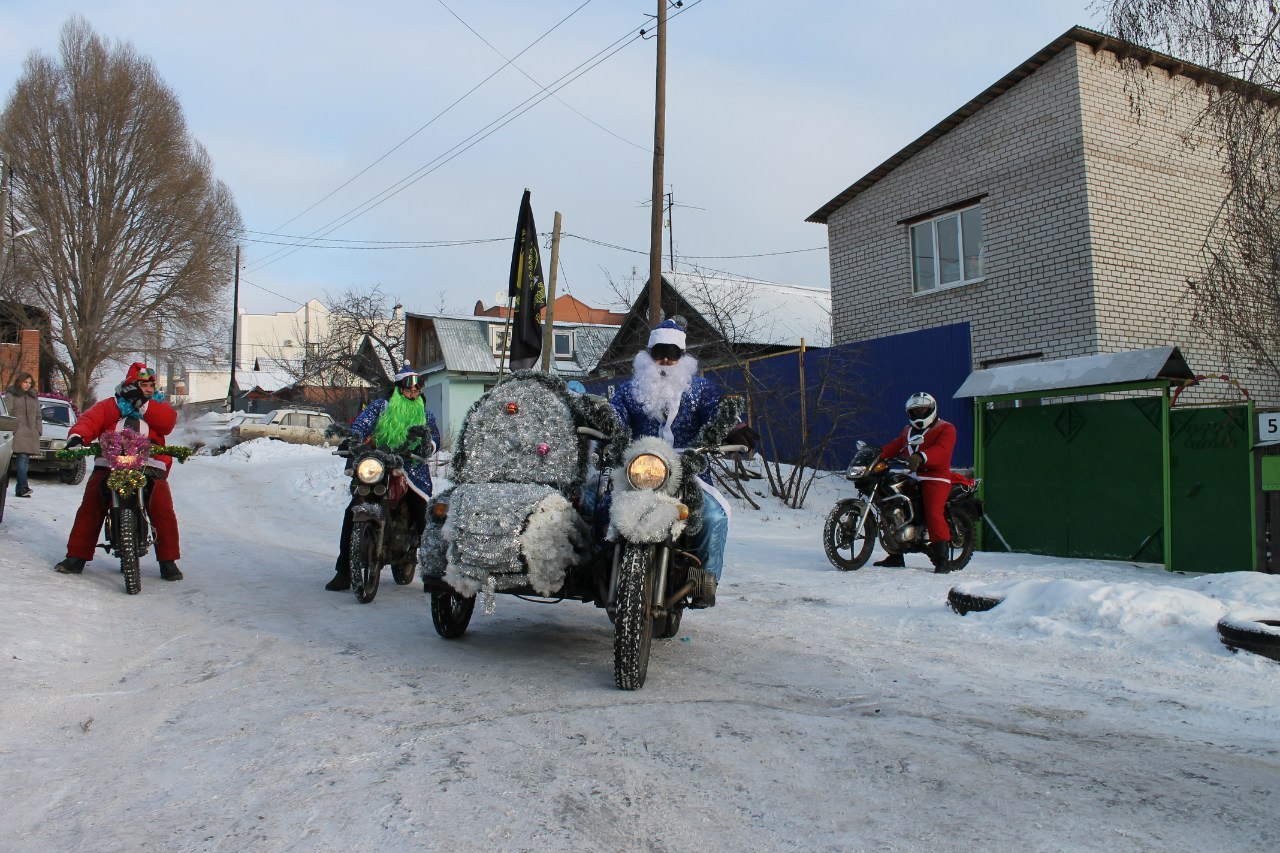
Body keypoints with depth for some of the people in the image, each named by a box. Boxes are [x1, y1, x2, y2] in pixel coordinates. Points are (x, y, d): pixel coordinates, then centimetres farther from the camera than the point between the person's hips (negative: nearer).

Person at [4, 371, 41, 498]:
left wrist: (39, 431, 14)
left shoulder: (34, 397, 22)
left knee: (25, 460, 3)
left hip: (31, 434, 5)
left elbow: (38, 416, 24)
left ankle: (19, 490, 5)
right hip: (17, 433, -5)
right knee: (22, 459, -16)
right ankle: (23, 487, -24)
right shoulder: (11, 395, 7)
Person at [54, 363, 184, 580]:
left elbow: (167, 422, -3)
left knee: (163, 511, -14)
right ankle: (76, 557, 5)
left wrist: (142, 404, -8)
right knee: (89, 509, -6)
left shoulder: (159, 406, 18)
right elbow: (90, 419, 2)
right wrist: (77, 436, -19)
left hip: (150, 467, -1)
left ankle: (168, 561, -6)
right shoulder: (109, 405, 18)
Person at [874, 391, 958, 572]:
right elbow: (895, 445, 14)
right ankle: (895, 556, 18)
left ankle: (942, 558, -22)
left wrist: (921, 457, -37)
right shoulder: (908, 430, 26)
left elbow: (941, 450, -18)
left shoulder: (945, 428, 1)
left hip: (935, 478, -7)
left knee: (933, 513, -25)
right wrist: (879, 454, -6)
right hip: (911, 478, 7)